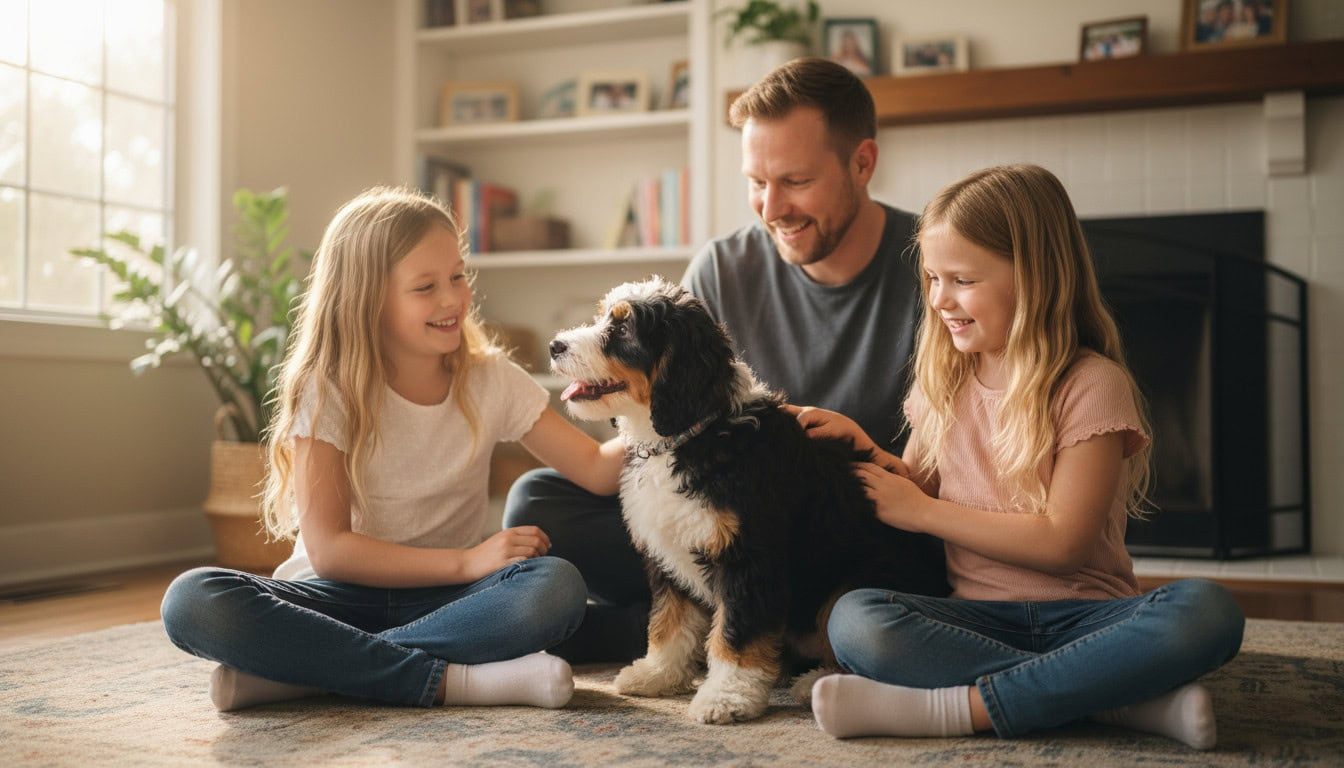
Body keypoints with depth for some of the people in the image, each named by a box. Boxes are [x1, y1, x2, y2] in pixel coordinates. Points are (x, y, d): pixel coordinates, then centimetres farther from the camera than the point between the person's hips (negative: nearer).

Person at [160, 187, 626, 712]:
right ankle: (449, 681, -30)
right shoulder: (328, 392, -9)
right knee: (192, 601, -29)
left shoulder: (490, 380, -1)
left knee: (557, 587, -31)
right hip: (344, 595, -2)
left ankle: (298, 670, -25)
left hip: (444, 598, 2)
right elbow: (328, 550, -15)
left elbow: (597, 469, -2)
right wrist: (466, 561, -22)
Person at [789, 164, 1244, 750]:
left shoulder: (1090, 384, -5)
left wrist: (923, 511, -8)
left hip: (1081, 613, -3)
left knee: (1207, 610, -33)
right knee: (853, 620, -28)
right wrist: (864, 448, 0)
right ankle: (1126, 700, -27)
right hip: (975, 616, 3)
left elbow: (1064, 542, -12)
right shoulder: (942, 382, 12)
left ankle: (955, 707, -30)